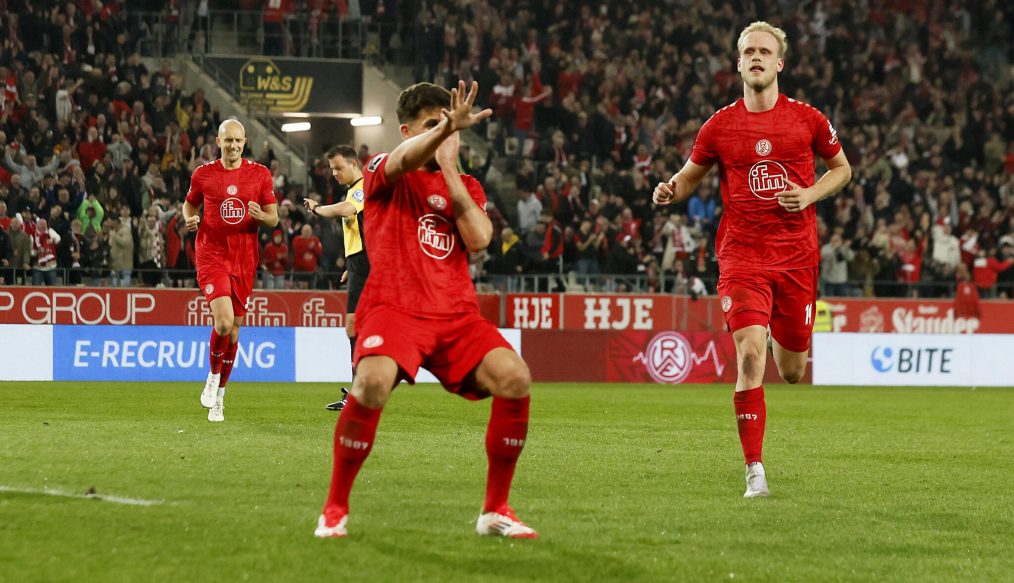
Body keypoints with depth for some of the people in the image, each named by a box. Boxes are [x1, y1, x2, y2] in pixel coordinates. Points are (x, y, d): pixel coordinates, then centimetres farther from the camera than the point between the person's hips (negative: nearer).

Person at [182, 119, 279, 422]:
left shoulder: (260, 174, 3)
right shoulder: (203, 174, 1)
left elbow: (274, 218, 7)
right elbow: (189, 204, 17)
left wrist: (261, 215, -16)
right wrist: (190, 219, -5)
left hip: (244, 260, 2)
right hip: (212, 257, -2)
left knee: (234, 329, 8)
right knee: (224, 321, -22)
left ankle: (218, 398, 22)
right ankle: (213, 376, 5)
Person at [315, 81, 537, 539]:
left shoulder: (466, 186, 20)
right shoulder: (381, 172, 8)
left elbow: (479, 239, -1)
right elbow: (404, 161, -19)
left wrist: (450, 166, 0)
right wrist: (447, 127, -39)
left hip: (455, 314, 4)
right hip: (393, 307, -4)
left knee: (514, 378, -21)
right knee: (374, 380, -35)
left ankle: (495, 510, -4)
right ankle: (335, 509, -16)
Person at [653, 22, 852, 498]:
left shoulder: (807, 119, 3)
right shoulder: (720, 125, 3)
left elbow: (841, 169, 16)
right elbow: (691, 176, 16)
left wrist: (811, 195, -4)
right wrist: (670, 191, -7)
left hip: (796, 257, 1)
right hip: (741, 256, -1)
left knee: (792, 372, 8)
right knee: (750, 354, -20)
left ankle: (783, 337, 49)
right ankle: (755, 472, -16)